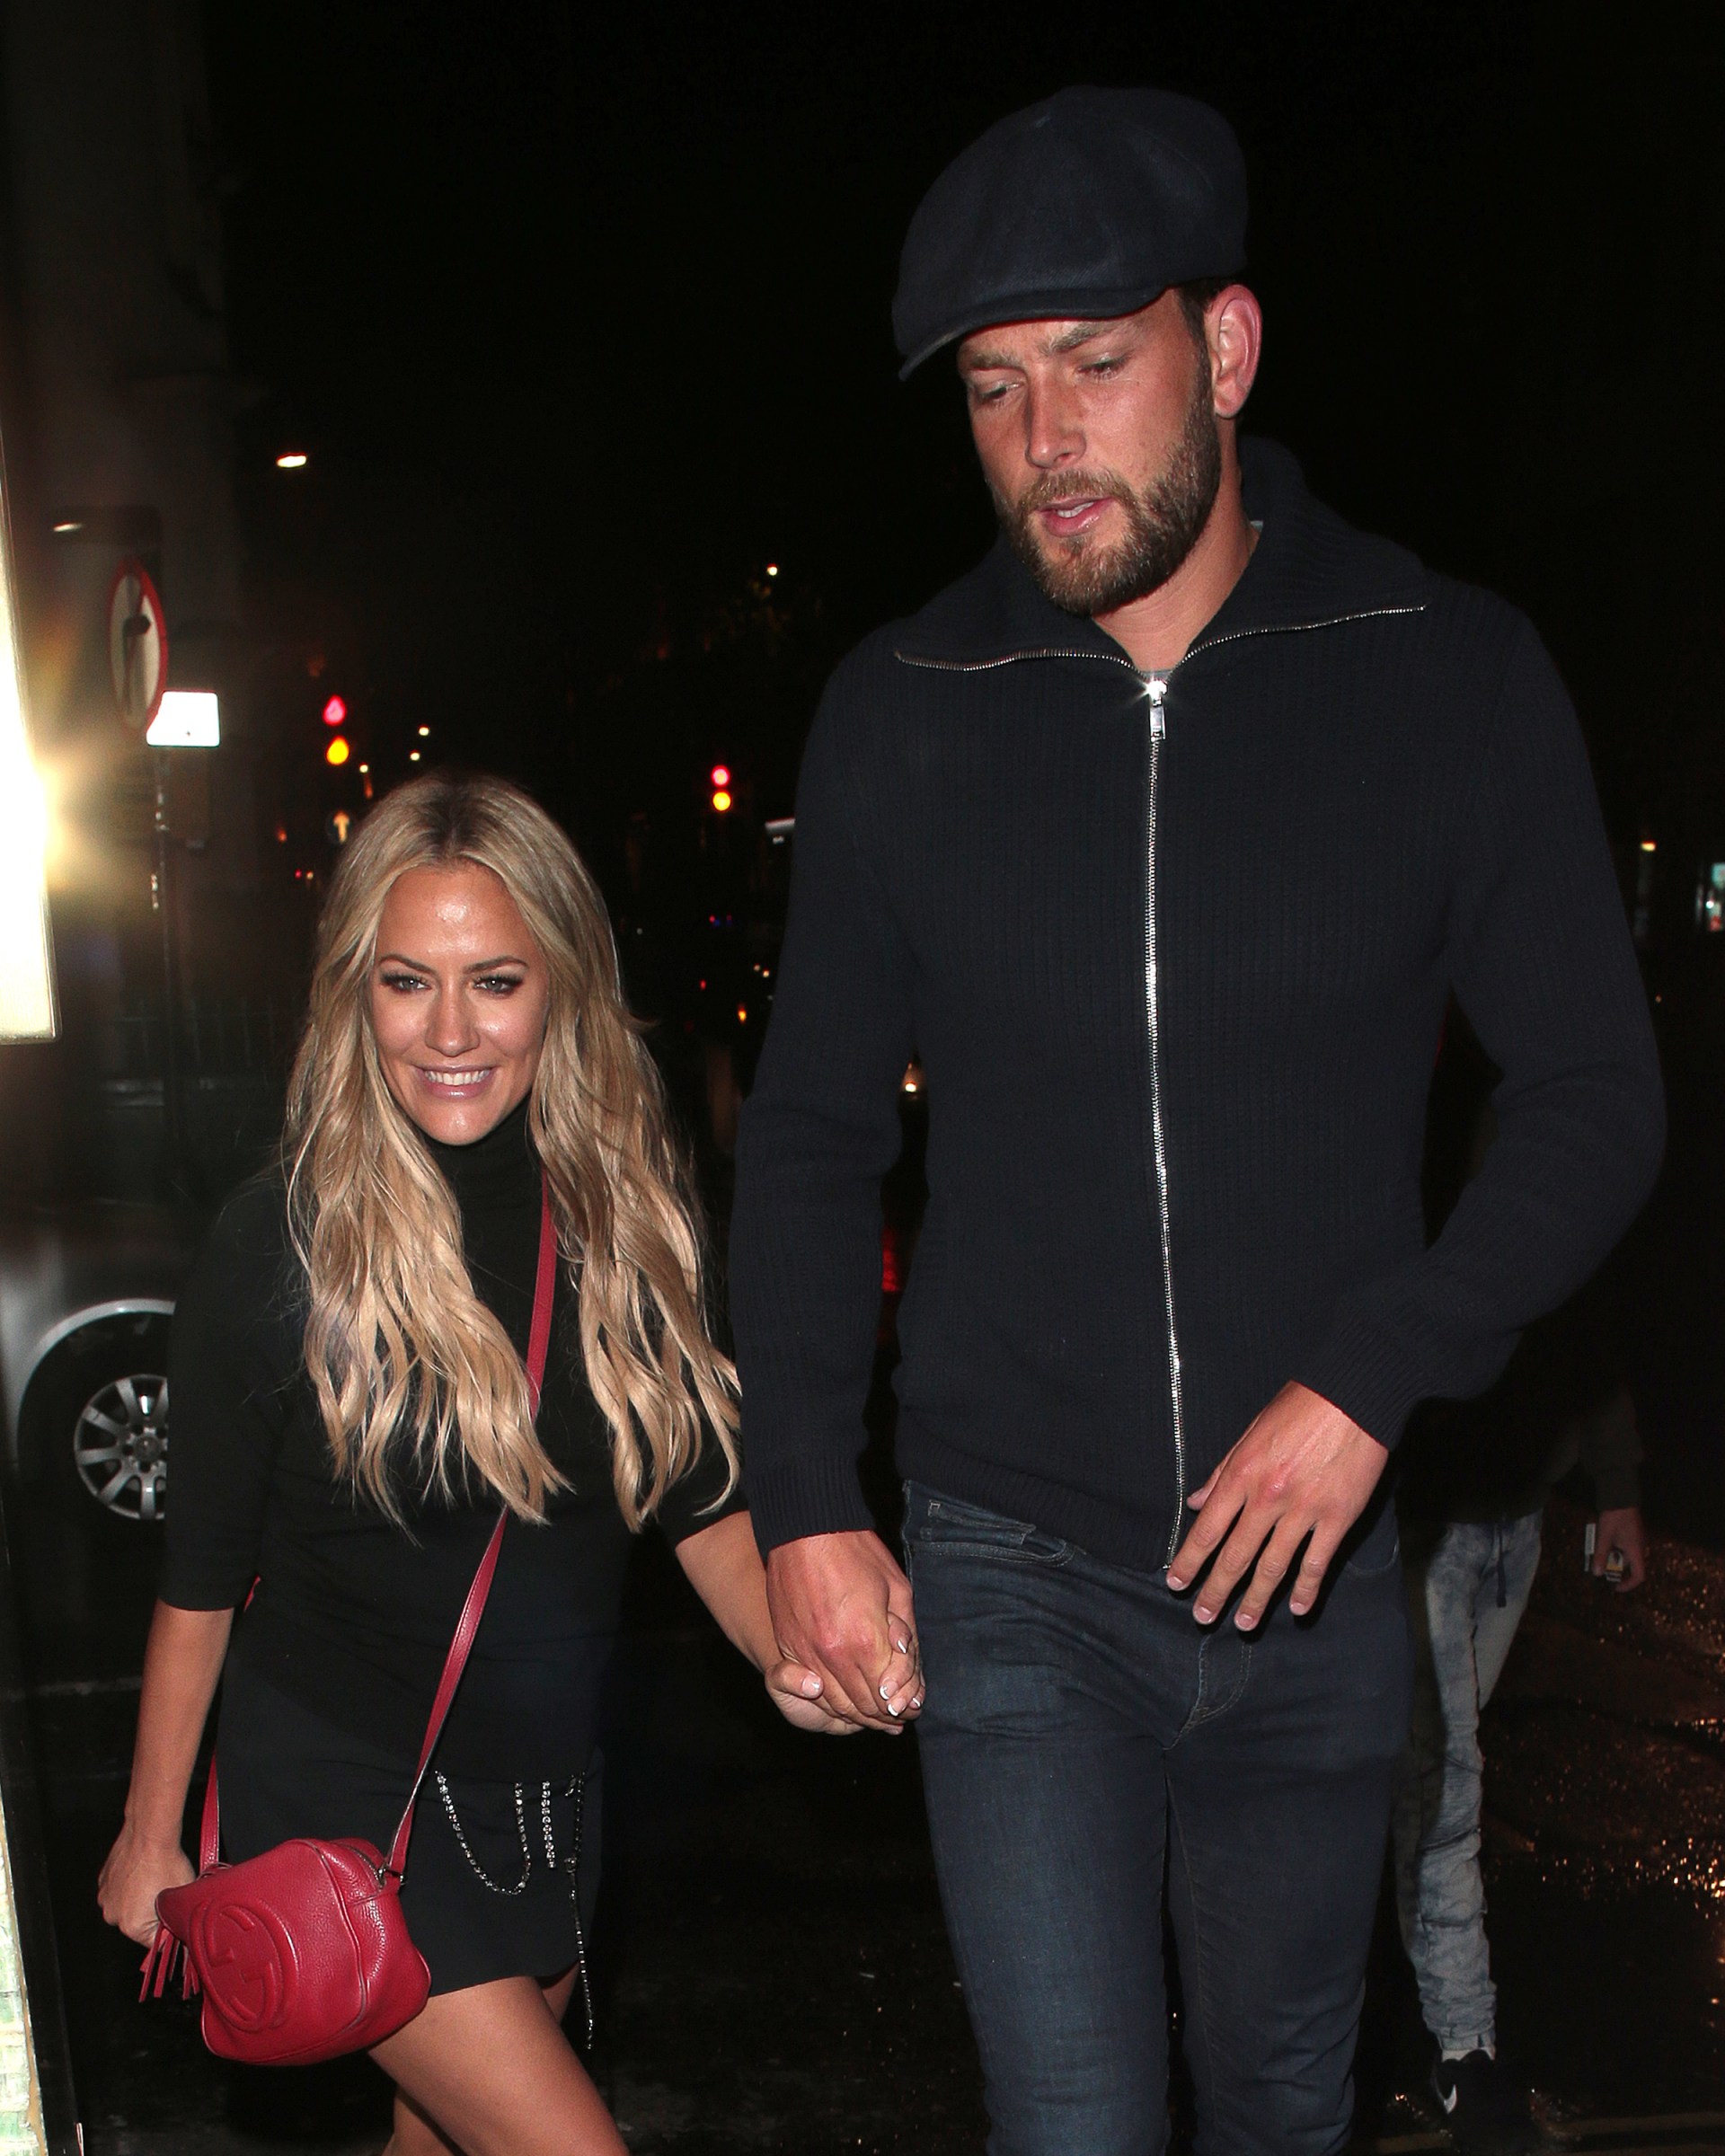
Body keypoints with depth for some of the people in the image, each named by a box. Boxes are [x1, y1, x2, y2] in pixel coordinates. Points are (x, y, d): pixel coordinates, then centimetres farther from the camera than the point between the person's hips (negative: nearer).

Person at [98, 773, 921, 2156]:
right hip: (346, 1795, -5)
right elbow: (202, 1571, -7)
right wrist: (151, 1835, 0)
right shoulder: (284, 1242, -16)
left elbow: (699, 1497, 2)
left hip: (551, 1799, 5)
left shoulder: (626, 1211, -4)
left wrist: (791, 1651, -16)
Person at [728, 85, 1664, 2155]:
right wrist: (804, 1503, 0)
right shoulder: (902, 710, -3)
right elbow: (812, 1134, 5)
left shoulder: (1451, 677, -6)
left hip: (1317, 1563, 1)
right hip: (1013, 1575, -1)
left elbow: (1597, 1097, -2)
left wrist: (1372, 1381, -14)